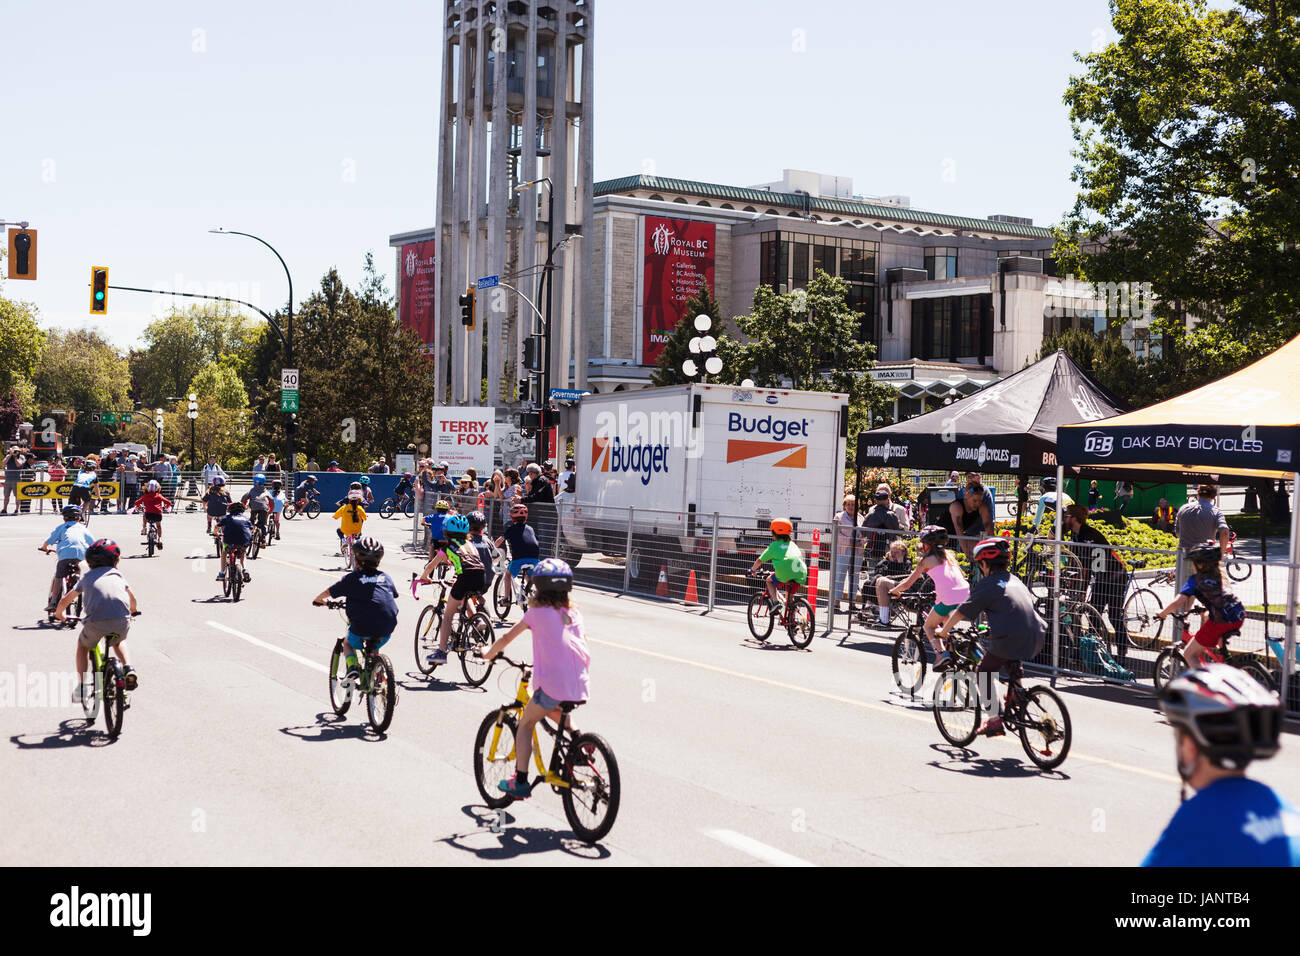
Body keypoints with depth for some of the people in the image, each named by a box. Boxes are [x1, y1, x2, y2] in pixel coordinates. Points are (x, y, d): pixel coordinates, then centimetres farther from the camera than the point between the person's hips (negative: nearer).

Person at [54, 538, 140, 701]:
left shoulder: (87, 578, 24)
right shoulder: (117, 574, 26)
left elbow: (65, 600, 30)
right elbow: (132, 598, 39)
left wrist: (58, 614, 50)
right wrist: (133, 611, 61)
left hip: (96, 621, -1)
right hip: (122, 621, 1)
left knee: (83, 645, 30)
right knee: (119, 641, 36)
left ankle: (82, 686, 20)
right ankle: (128, 668, 11)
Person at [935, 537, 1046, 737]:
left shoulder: (986, 585, 0)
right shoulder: (1015, 580, 21)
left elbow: (962, 612, 3)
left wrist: (944, 631, 19)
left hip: (1009, 641, -7)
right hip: (1035, 640, 7)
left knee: (983, 672, 14)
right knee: (1012, 668, 37)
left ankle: (995, 720, 9)